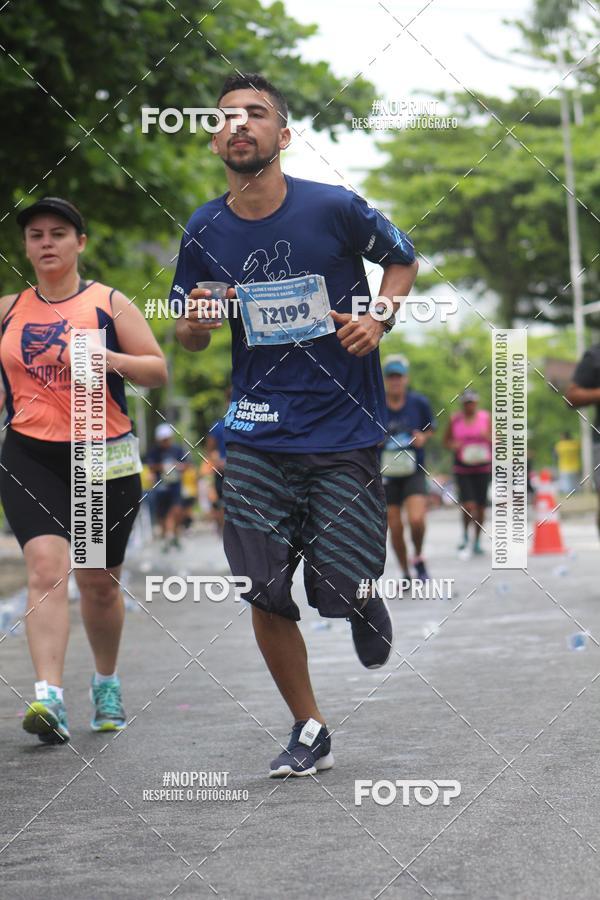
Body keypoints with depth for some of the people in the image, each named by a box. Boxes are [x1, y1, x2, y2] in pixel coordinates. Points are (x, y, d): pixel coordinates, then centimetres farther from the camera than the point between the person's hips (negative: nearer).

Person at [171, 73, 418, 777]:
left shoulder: (335, 208, -7)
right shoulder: (205, 231, 2)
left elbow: (403, 261, 10)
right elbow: (188, 335, 13)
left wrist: (380, 317, -8)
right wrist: (195, 324, -10)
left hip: (344, 431, -2)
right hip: (257, 437, 2)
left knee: (342, 590, -5)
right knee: (264, 594, -3)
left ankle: (366, 603, 33)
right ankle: (309, 731, 15)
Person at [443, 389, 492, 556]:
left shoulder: (486, 417, 4)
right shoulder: (454, 420, 3)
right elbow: (446, 440, 12)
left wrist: (487, 436, -16)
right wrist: (453, 445, -10)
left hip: (482, 467, 1)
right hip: (462, 468, -1)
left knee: (480, 506, 5)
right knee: (468, 505, -14)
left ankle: (477, 541, 20)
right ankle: (465, 535, 9)